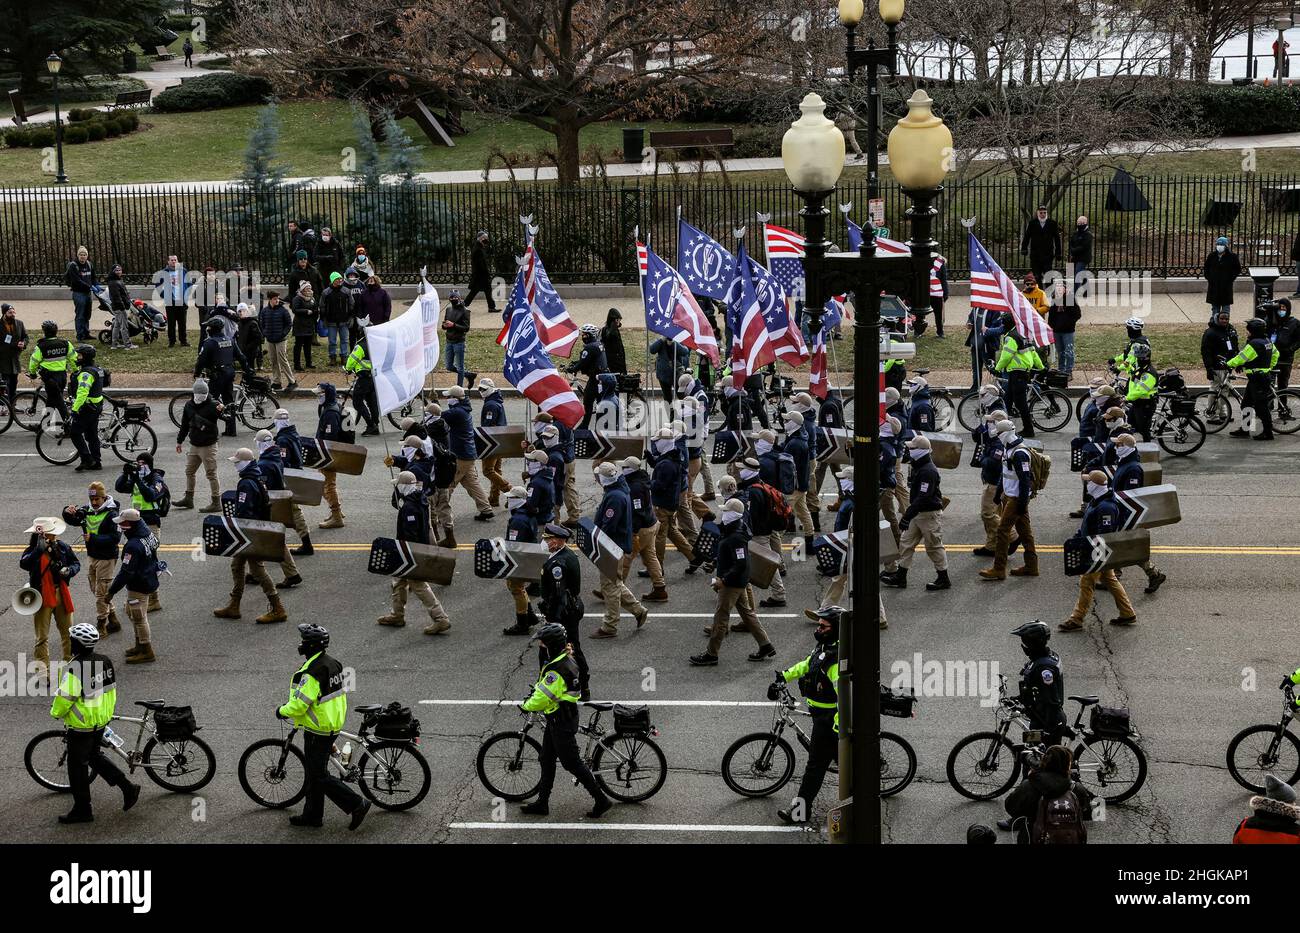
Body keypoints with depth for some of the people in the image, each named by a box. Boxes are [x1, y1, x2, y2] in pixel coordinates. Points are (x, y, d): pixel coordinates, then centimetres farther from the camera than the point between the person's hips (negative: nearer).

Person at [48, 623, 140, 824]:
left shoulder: (76, 668, -26)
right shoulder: (105, 662, -1)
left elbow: (66, 697, -22)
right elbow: (111, 689, 10)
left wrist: (56, 712, -3)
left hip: (81, 724, -8)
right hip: (101, 721, 8)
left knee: (77, 765, 7)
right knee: (95, 756, 26)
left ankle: (82, 810, 16)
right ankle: (127, 788, 22)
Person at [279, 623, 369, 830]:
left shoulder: (311, 673, -25)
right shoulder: (333, 664, 5)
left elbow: (299, 705, -25)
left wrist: (282, 711, -7)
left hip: (318, 731, -10)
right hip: (333, 725, 10)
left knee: (319, 776, 0)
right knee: (314, 771, 19)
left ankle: (357, 804, 0)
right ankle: (312, 816, 27)